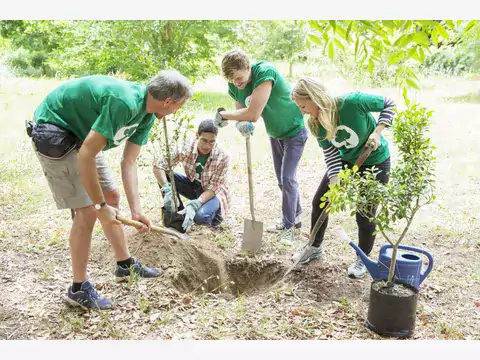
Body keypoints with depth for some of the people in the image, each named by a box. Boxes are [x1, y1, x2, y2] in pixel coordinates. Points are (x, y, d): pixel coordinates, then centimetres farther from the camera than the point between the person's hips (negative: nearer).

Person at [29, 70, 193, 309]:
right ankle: (78, 289, 6)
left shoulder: (147, 115, -1)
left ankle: (125, 265, 29)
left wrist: (136, 210, -5)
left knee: (111, 197, 13)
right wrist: (100, 206, -24)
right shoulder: (125, 102, -32)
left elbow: (129, 162, 1)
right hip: (53, 131, -10)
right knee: (87, 210, -11)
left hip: (79, 134, 10)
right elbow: (85, 157, -32)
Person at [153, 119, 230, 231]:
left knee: (200, 216, -35)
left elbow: (213, 187, -25)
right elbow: (158, 166, -22)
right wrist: (167, 190, -38)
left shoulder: (223, 157, -27)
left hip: (214, 192, -4)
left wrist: (194, 205, -41)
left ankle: (216, 213, 3)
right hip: (193, 186, 4)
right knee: (164, 176, -21)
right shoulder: (186, 147, -22)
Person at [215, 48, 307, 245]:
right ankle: (295, 217, 30)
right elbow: (242, 112, -9)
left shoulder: (265, 72, -37)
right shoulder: (235, 85, -14)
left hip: (294, 131, -7)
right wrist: (242, 124, -35)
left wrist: (223, 115, -28)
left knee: (288, 178, -9)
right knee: (282, 179, 14)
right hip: (274, 133, 7)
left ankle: (289, 226, 4)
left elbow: (253, 114, -41)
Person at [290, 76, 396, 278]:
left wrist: (377, 132, -28)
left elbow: (389, 104, -16)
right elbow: (331, 154, -12)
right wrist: (335, 185, -22)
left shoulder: (352, 102, -31)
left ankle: (363, 259, 25)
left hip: (374, 162, -5)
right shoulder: (316, 124, -15)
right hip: (345, 161, 5)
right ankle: (315, 248, 30)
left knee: (365, 215, -2)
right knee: (319, 202, 6)